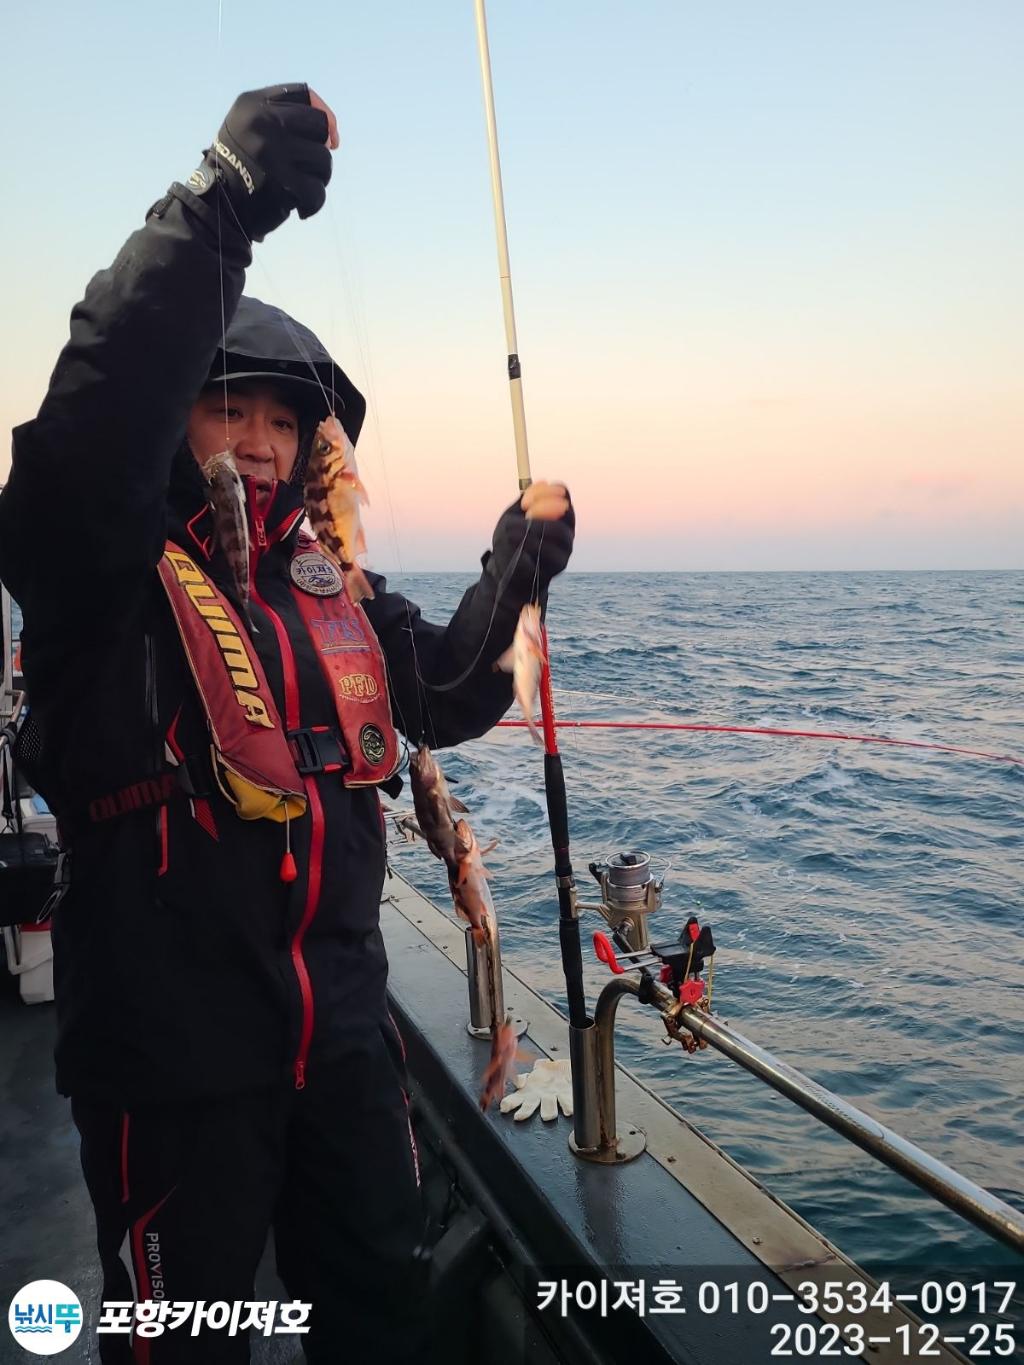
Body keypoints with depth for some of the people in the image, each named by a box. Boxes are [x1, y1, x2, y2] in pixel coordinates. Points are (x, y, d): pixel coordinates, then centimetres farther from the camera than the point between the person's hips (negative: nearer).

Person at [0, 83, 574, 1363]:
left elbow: (443, 697, 13)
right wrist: (222, 203, -36)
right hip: (173, 1052, -5)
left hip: (343, 1030, 6)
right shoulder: (105, 571, -11)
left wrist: (516, 569, 1)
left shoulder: (329, 584, 7)